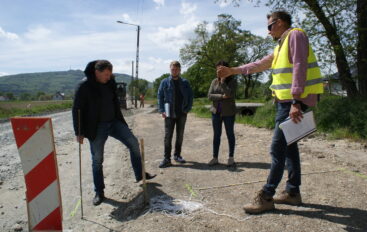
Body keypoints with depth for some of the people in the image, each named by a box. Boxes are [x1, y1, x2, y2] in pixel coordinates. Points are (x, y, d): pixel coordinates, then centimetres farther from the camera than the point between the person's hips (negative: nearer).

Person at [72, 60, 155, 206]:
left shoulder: (110, 82, 1)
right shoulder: (84, 87, -15)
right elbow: (77, 110, -13)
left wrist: (120, 120, 17)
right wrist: (79, 132, -14)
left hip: (114, 122, 5)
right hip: (96, 128, -5)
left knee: (133, 143, -2)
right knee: (97, 160, 4)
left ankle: (140, 175, 15)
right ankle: (99, 192, 18)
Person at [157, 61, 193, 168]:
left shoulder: (185, 83, 4)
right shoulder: (165, 82, 1)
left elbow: (190, 96, 7)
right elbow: (160, 96, 1)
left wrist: (188, 109, -3)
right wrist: (162, 110, -7)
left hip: (182, 114, 2)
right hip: (169, 114, -2)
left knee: (180, 135, 11)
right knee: (168, 136, -4)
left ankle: (177, 155, 24)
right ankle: (167, 159, 0)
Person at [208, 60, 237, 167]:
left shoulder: (232, 81, -4)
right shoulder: (215, 81, 5)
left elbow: (230, 94, -19)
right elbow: (209, 95, -4)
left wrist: (223, 81, -18)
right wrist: (222, 96, -15)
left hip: (228, 112, -3)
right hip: (216, 111, 3)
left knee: (230, 134, 7)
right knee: (216, 135, 8)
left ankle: (231, 158, 19)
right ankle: (215, 158, 15)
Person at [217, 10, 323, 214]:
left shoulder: (295, 35, -7)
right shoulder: (281, 46, 23)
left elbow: (300, 67, -18)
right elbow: (258, 65, 29)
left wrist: (296, 102, -25)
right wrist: (232, 71, 29)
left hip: (294, 101, -10)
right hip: (286, 102, 10)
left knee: (278, 149, -9)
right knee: (289, 146, 12)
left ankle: (266, 197, -3)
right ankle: (293, 192, 22)